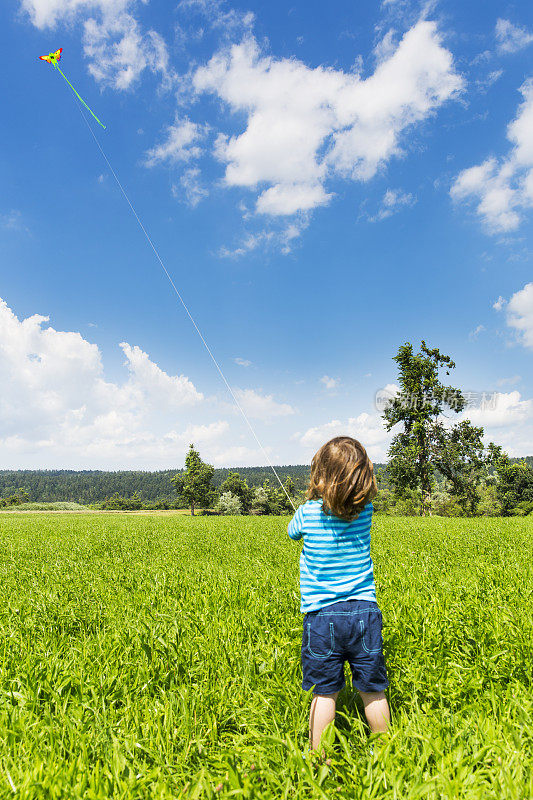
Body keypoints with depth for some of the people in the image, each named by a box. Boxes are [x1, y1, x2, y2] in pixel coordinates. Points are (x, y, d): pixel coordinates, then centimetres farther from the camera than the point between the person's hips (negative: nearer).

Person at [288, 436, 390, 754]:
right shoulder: (366, 510, -5)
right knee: (373, 691, 14)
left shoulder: (309, 513, -10)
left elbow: (292, 532, 13)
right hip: (365, 612, 2)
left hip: (322, 616, -2)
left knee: (324, 693, 8)